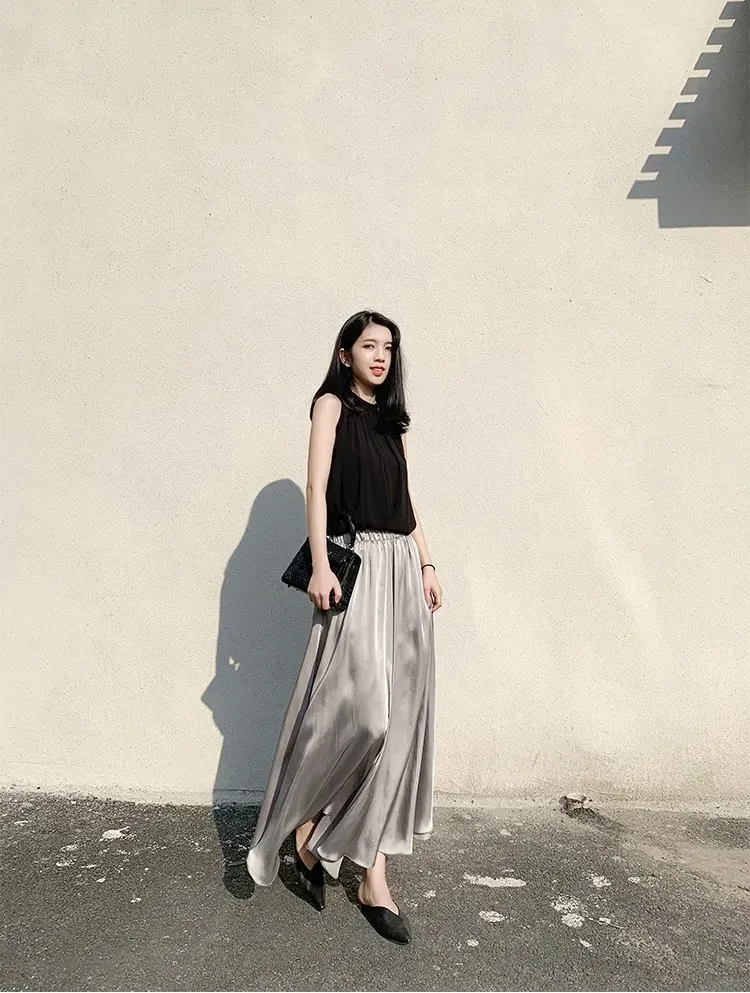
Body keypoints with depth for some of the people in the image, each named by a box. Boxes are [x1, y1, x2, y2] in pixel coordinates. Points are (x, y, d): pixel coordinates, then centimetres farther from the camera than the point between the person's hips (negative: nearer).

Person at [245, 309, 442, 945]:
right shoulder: (333, 404, 4)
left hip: (402, 567, 7)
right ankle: (309, 833, 10)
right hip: (357, 565, -6)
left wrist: (427, 566, 12)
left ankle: (373, 873, 13)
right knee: (363, 709, -15)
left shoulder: (391, 419, 22)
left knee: (398, 714, 3)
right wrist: (321, 566, -16)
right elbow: (317, 487, -6)